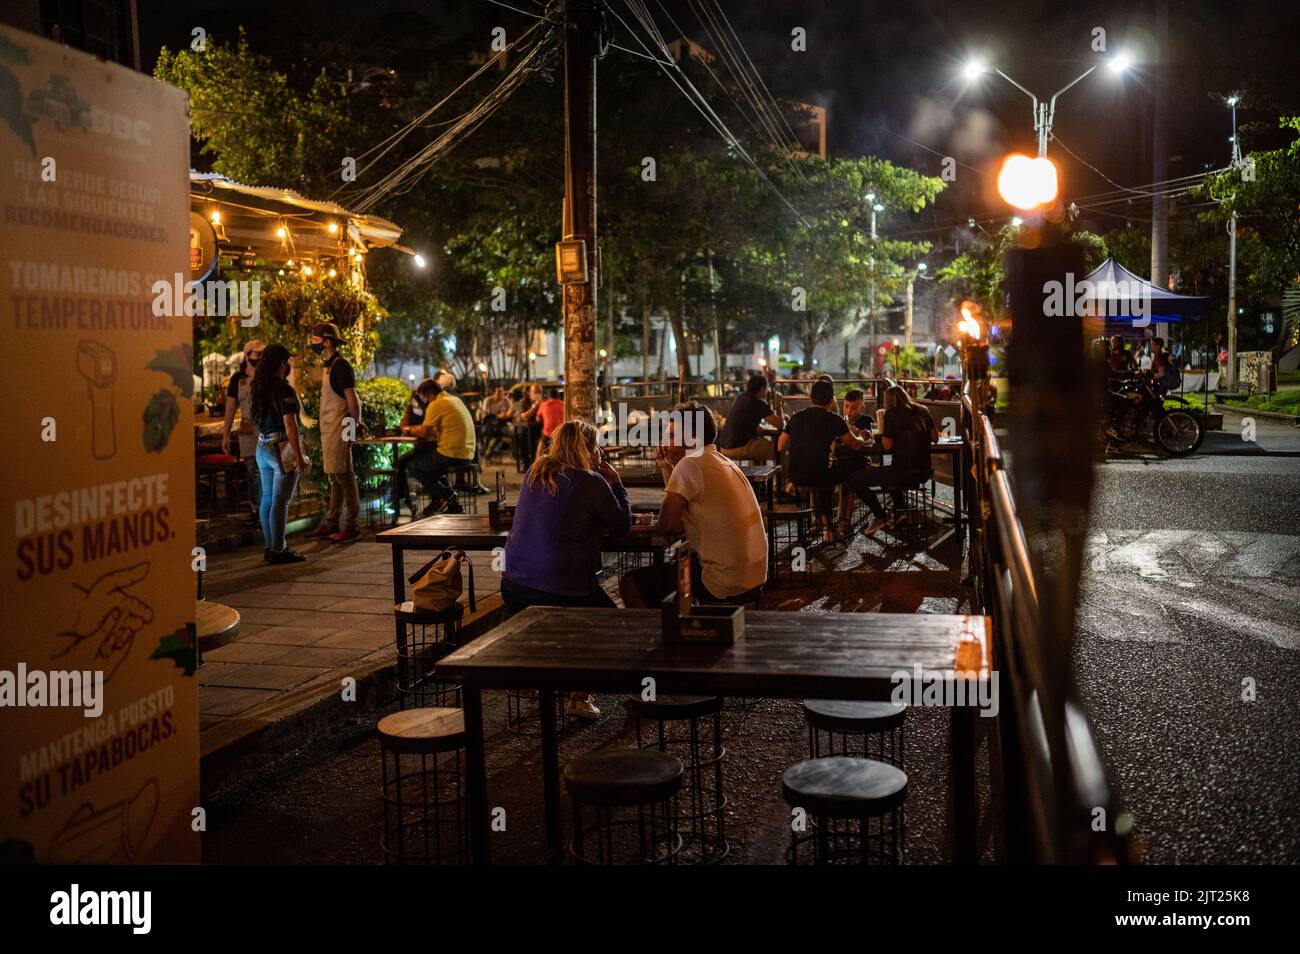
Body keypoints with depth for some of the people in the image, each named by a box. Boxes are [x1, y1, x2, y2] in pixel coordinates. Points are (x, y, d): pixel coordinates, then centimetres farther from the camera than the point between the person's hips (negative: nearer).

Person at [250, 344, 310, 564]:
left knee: (268, 499, 11)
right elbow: (290, 427, -21)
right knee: (280, 501, -4)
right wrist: (299, 456, -18)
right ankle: (278, 550, -2)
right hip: (283, 449, -8)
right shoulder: (284, 390, -16)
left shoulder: (258, 388, 9)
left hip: (263, 448, 8)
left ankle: (271, 547, 18)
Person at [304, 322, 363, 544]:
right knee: (334, 476, 13)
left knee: (343, 475, -8)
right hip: (329, 429, 10)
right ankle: (331, 523, 20)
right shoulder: (329, 366, 17)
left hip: (339, 428, -10)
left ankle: (352, 525, -5)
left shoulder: (340, 365, -12)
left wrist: (356, 425, -18)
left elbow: (352, 398, -16)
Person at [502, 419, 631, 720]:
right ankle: (579, 696, 9)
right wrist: (615, 483, 8)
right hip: (561, 591, -7)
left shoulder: (534, 473, 10)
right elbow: (622, 526, -2)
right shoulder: (591, 482, -11)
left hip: (514, 588, 7)